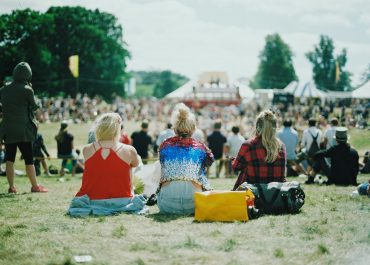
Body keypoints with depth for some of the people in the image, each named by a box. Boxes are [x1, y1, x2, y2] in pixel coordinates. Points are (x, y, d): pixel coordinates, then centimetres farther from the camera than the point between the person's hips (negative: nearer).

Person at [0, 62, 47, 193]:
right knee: (28, 159, 3)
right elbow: (35, 106, 0)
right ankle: (35, 186, 9)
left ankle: (11, 187, 9)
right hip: (23, 129, -4)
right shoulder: (27, 90, -11)